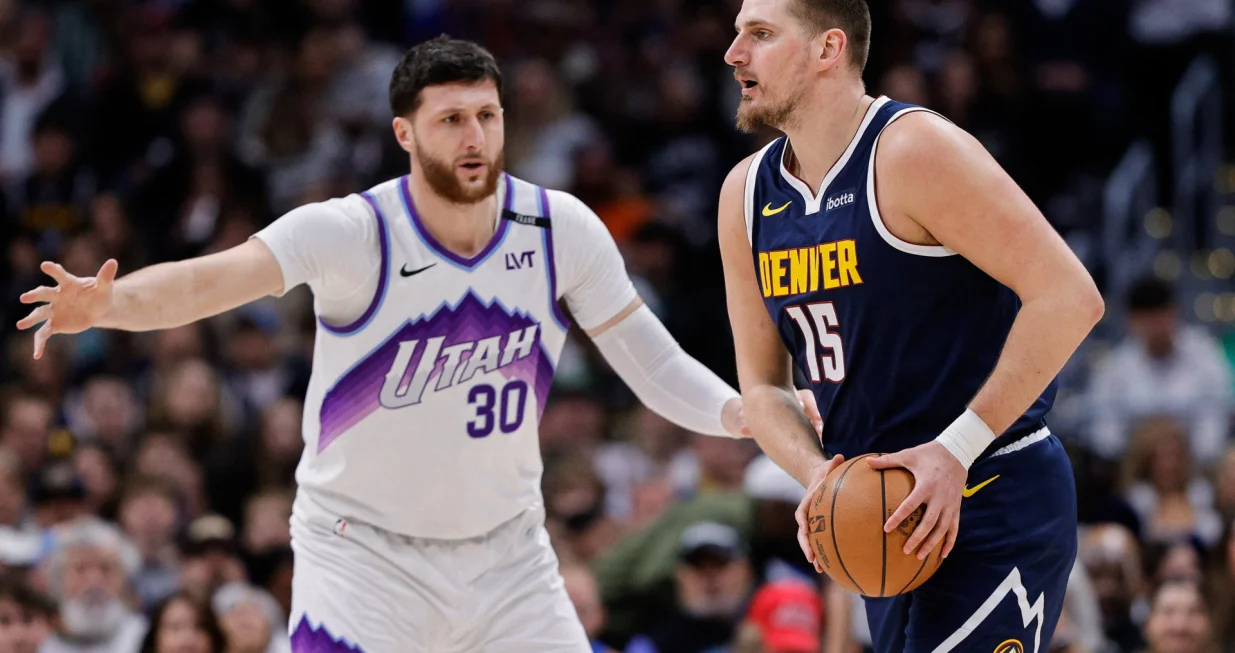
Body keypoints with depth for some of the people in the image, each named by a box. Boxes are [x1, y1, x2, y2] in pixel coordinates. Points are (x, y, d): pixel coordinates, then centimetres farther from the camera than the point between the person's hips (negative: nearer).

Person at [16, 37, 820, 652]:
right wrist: (106, 303, -54)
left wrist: (748, 412, -20)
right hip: (365, 546, -4)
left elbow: (653, 362, -1)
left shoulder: (563, 230, -9)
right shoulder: (353, 233, -20)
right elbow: (210, 280, -34)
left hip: (505, 549, 4)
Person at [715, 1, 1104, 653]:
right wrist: (816, 475, -10)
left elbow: (1068, 298, -21)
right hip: (890, 522, 8)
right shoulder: (747, 194, 7)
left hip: (996, 506, -8)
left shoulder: (913, 152, -16)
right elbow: (762, 386, 12)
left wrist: (956, 449, -22)